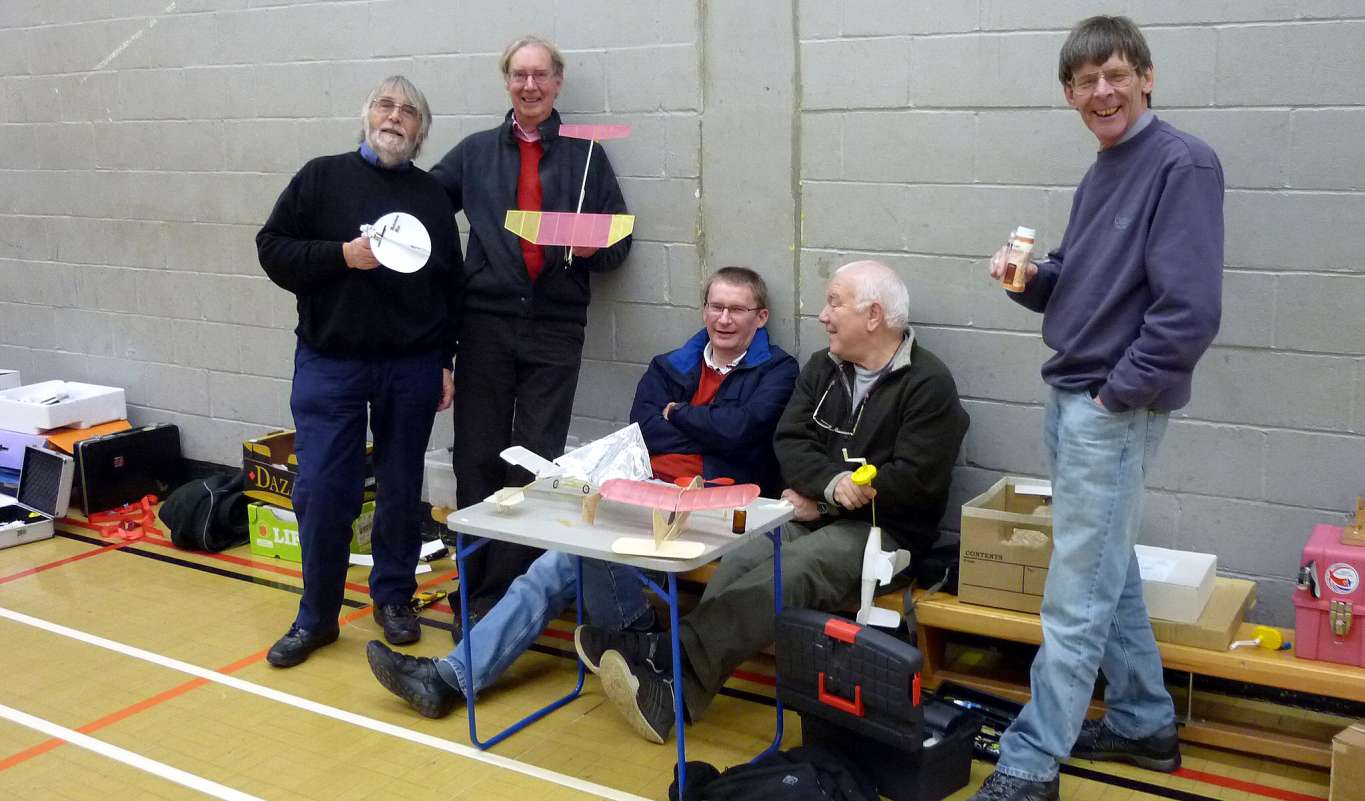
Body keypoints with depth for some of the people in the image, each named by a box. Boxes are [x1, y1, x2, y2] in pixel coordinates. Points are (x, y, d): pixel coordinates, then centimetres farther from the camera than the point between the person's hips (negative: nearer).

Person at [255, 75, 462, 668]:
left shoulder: (431, 195, 9)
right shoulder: (322, 178, 3)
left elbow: (451, 286, 10)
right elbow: (273, 249, -1)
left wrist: (444, 362, 6)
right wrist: (342, 255, -15)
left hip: (411, 369, 2)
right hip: (330, 364, -2)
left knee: (402, 492, 10)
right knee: (322, 493, -2)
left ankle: (393, 597, 28)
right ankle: (317, 615, 13)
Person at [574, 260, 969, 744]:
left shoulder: (928, 384, -5)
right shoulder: (823, 368, 15)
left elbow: (918, 479, -12)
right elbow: (790, 444, 6)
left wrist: (822, 498, -11)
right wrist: (832, 484, -17)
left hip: (885, 528, -5)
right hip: (815, 515, 6)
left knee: (788, 574, -33)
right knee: (740, 561, -26)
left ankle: (668, 661, -42)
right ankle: (676, 687, -40)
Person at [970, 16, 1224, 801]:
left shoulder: (1183, 164, -14)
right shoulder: (1103, 171, 13)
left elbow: (1191, 308, -22)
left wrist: (1117, 393, -17)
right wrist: (1030, 277, -2)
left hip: (1116, 408, -9)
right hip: (1070, 399, 9)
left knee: (1076, 598, -2)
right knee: (1112, 573, 18)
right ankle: (1145, 723, 33)